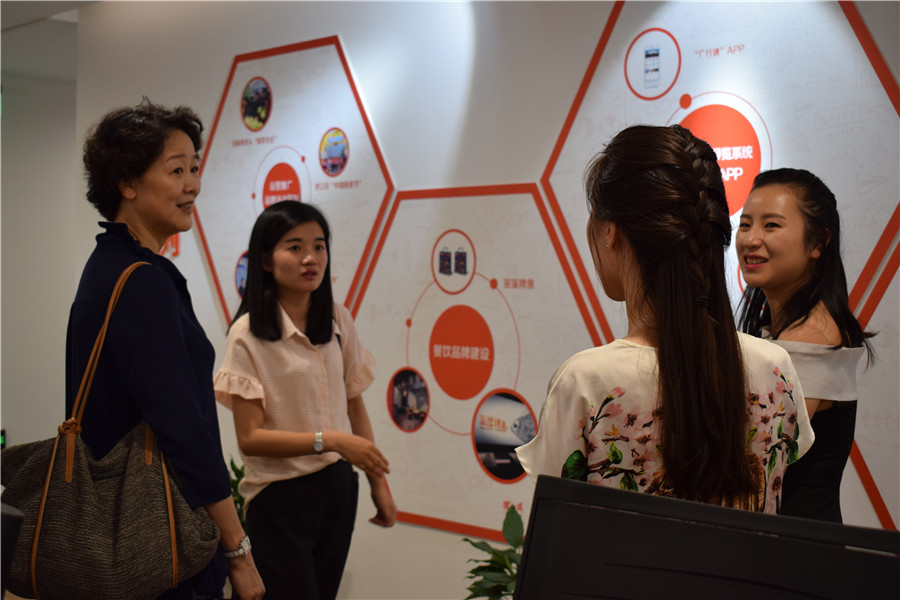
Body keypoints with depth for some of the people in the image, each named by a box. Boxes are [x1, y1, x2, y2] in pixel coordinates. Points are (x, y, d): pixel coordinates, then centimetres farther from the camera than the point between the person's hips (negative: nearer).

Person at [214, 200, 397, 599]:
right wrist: (329, 440, -23)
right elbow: (249, 438, -16)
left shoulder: (338, 321, 2)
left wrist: (378, 482, 9)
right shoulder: (248, 334, -14)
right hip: (281, 494, -5)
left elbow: (354, 406, 9)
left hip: (338, 487, 5)